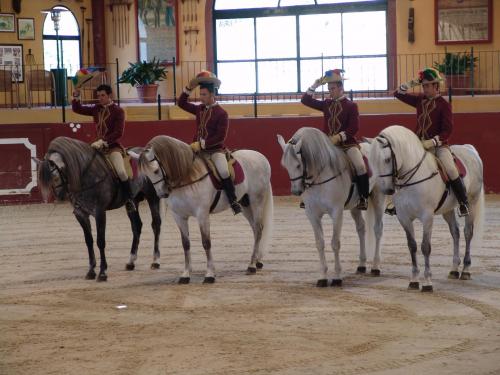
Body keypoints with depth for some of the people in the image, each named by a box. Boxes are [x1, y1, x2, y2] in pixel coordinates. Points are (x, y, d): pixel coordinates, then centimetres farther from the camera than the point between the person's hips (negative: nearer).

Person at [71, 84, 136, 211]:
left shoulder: (118, 111, -7)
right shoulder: (96, 109, 9)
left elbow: (118, 133, -15)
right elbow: (77, 109, 15)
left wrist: (103, 141, -23)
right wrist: (76, 97, -3)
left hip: (113, 147, -6)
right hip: (98, 147, 6)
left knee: (121, 172, -28)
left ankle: (130, 200, -14)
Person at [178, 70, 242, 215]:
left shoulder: (221, 113, -9)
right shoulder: (200, 109, 11)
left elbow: (220, 136, -16)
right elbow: (181, 103, 19)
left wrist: (202, 144, -22)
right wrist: (189, 88, 6)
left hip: (215, 150, -7)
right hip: (199, 149, 7)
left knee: (223, 172, -29)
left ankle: (233, 201, -17)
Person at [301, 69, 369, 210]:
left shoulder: (351, 106, -2)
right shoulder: (326, 104, 11)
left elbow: (354, 128, -9)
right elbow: (305, 100, 12)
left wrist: (338, 137, -22)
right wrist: (315, 85, 2)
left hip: (347, 142, -5)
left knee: (360, 166, -26)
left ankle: (363, 198, -15)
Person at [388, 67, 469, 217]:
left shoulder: (444, 104, -8)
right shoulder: (420, 99, 7)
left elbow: (447, 130, -13)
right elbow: (398, 94, 11)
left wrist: (432, 142, -24)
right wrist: (411, 84, -4)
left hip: (439, 144, -5)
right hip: (419, 143, 6)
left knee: (451, 169, -26)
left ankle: (463, 203, -14)